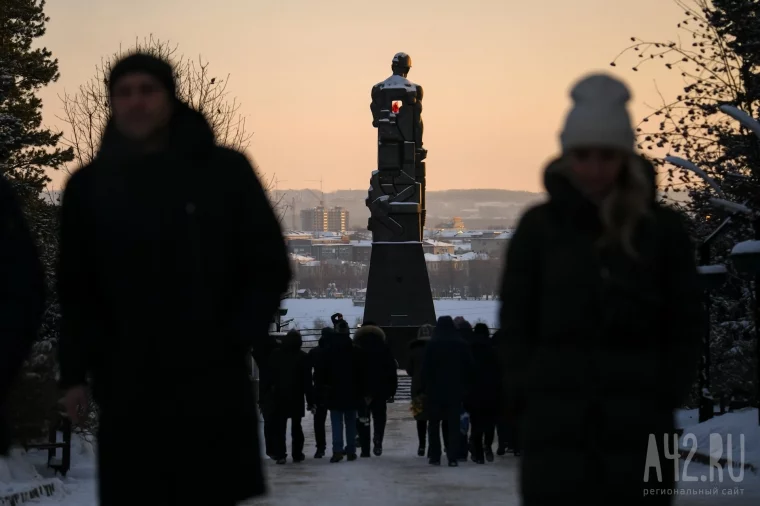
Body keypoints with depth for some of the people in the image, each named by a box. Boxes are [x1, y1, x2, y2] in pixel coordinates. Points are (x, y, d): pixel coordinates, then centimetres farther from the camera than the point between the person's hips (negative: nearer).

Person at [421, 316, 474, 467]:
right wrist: (465, 386, 10)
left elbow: (426, 368, -8)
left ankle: (435, 456, 6)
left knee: (434, 423, 9)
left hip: (435, 389, -2)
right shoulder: (462, 345, 1)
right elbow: (470, 368, 3)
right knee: (454, 424, 3)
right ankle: (453, 457, -5)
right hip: (456, 390, 2)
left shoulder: (432, 345, -6)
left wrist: (425, 388, -1)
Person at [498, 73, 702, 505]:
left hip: (639, 428, 0)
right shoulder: (540, 227, 4)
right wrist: (529, 398, -4)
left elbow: (686, 326, 7)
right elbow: (515, 323, 5)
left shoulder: (663, 229, 4)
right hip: (557, 426, 0)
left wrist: (664, 398, -2)